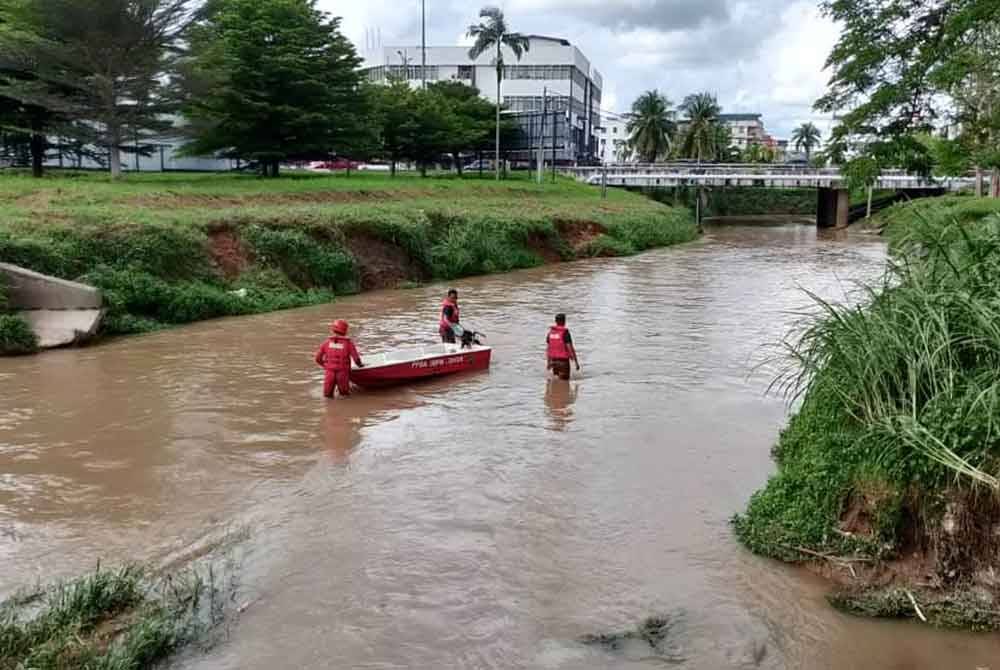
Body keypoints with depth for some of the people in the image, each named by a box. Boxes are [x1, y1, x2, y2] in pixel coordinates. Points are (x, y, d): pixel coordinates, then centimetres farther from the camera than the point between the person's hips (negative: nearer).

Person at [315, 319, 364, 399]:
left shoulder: (326, 343, 5)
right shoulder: (349, 343, -2)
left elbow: (318, 359, 9)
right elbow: (356, 359, -6)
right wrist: (360, 365, 16)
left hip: (330, 373, 1)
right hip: (343, 373, -1)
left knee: (327, 394, 14)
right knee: (345, 394, 17)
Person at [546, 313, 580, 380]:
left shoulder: (550, 332, 4)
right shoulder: (565, 332, -14)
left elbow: (547, 348, 10)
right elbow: (570, 348, -17)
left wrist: (549, 362, 20)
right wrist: (576, 362, -11)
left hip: (554, 361, 6)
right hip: (563, 361, -6)